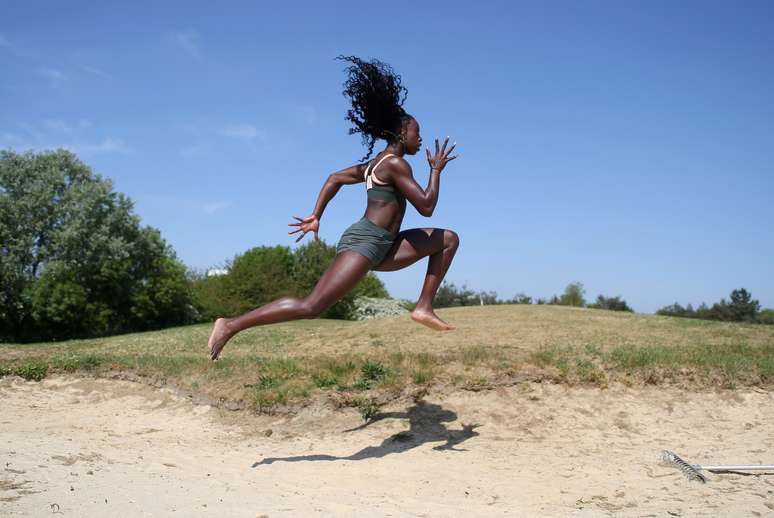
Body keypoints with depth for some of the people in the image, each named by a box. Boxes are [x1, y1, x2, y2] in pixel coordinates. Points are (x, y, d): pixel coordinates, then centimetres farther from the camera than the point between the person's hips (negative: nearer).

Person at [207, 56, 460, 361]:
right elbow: (426, 207, -12)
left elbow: (335, 178, 24)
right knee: (311, 307, -18)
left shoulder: (376, 163, 22)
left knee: (450, 239, 13)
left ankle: (424, 307, 4)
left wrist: (316, 217, 19)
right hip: (364, 243, -10)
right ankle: (230, 326, -14)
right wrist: (436, 170, 1)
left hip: (382, 249, 10)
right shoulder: (395, 164, -8)